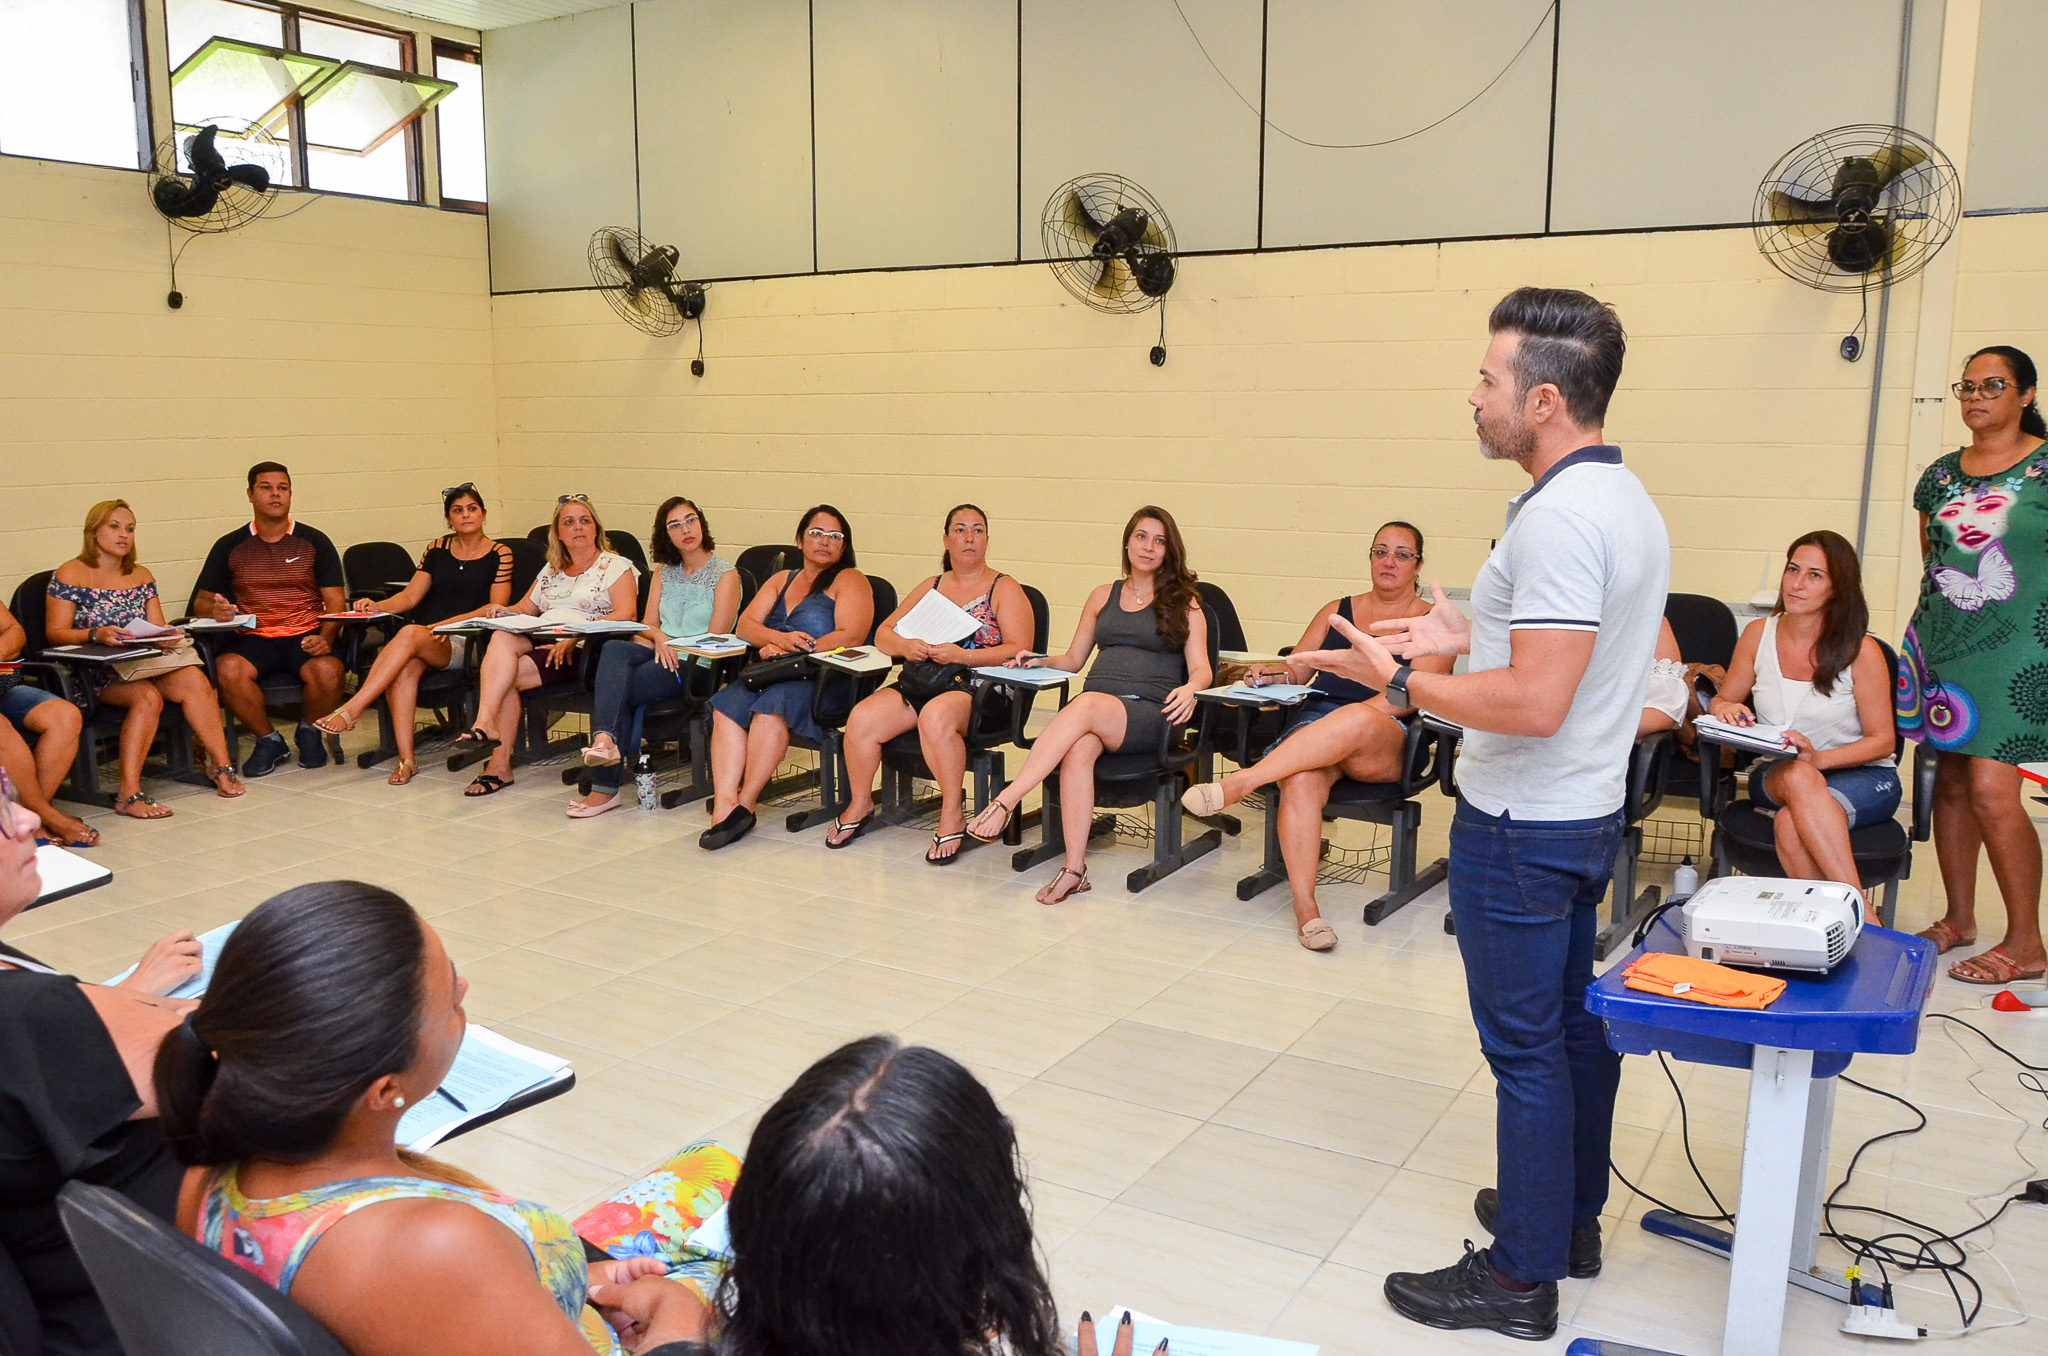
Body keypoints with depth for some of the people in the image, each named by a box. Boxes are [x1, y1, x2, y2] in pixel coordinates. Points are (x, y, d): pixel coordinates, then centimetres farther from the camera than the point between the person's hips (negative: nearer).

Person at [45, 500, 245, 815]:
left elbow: (157, 628, 13)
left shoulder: (142, 577, 19)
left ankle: (221, 766, -24)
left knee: (194, 680, -27)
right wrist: (96, 635, -24)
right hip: (97, 673, -5)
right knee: (147, 696, -35)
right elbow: (56, 633, -5)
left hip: (143, 662, 5)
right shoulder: (70, 575, 2)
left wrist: (167, 638, -12)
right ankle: (129, 793, -37)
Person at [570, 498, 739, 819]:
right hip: (659, 655, 5)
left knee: (618, 687, -26)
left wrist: (670, 645, -11)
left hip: (697, 666, -5)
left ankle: (605, 786, -27)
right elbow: (647, 625, 14)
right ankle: (605, 741, -44)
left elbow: (715, 639, -7)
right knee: (614, 650, -29)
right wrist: (658, 637, -8)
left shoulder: (725, 575, 0)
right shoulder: (664, 571, 20)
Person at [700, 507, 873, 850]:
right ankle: (724, 804, -36)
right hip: (774, 677, 5)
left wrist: (790, 651, -11)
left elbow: (850, 637, -9)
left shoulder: (849, 580, 8)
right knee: (727, 703, -25)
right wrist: (781, 638, -11)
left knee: (772, 704, -34)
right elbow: (745, 626, 11)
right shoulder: (781, 580, 25)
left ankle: (745, 804, -27)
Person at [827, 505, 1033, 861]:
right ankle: (859, 804, 2)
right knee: (862, 719, -22)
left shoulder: (1005, 589, 7)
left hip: (975, 688, -5)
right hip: (918, 683, 5)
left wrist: (963, 656, -16)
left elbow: (1019, 650, -6)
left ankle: (952, 816, -24)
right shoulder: (931, 587, 22)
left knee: (935, 717, -39)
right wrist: (905, 645, -5)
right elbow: (883, 634, 19)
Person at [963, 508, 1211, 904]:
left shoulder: (1184, 603, 15)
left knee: (1087, 706, -38)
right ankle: (1074, 868, -37)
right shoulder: (1102, 596, 25)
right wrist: (1042, 661, 6)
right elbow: (1074, 659, 28)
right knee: (1078, 750, -35)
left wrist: (1190, 688, -18)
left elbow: (1201, 668, 5)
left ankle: (1005, 801, -39)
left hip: (1151, 712, -3)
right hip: (1092, 703, 3)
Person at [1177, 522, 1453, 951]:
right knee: (1301, 782, -33)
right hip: (1314, 719, 3)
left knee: (1356, 718, -41)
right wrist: (1274, 673, -2)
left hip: (1387, 745, -3)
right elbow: (1298, 668, 23)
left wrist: (1355, 719, -17)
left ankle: (1239, 783, -43)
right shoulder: (1337, 611, 26)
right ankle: (1305, 906, -33)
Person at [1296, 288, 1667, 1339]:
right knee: (1573, 1023, 20)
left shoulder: (1560, 517, -23)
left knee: (1525, 1047, 0)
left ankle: (1521, 1277, 13)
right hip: (1586, 812, 10)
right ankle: (1570, 1214, 36)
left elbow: (1535, 704, -29)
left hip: (1522, 827, -10)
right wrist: (1470, 639, 15)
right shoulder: (1624, 498, 10)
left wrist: (1401, 681, -19)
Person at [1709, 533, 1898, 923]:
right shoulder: (1758, 635, 1)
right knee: (1799, 777, -36)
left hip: (1860, 776, -3)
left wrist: (1819, 758, -24)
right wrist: (1723, 709, -13)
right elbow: (1723, 700, 13)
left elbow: (1883, 740, -6)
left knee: (1790, 823, -36)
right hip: (1775, 775, 3)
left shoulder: (1861, 651, -10)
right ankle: (1860, 912, -36)